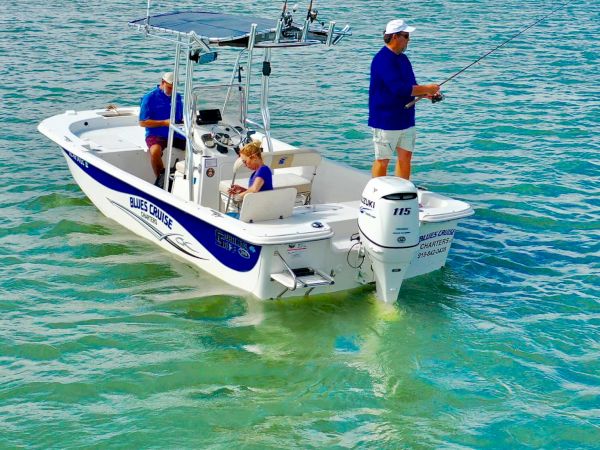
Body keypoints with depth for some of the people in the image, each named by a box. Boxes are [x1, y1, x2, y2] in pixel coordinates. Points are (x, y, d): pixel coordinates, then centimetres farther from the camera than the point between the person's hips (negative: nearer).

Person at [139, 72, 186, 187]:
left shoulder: (177, 97, 14)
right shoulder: (150, 97, -3)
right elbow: (142, 122, -7)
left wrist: (184, 121, 0)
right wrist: (164, 123, -15)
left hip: (176, 134, 5)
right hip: (156, 134, -5)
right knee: (155, 151, -37)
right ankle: (161, 178, -16)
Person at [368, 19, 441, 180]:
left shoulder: (402, 58, 13)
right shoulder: (383, 59, -18)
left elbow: (410, 86, 20)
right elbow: (399, 89, -27)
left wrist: (426, 93, 0)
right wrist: (426, 88, -18)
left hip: (405, 119, 9)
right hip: (387, 121, -9)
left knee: (406, 156, 12)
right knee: (383, 160, -1)